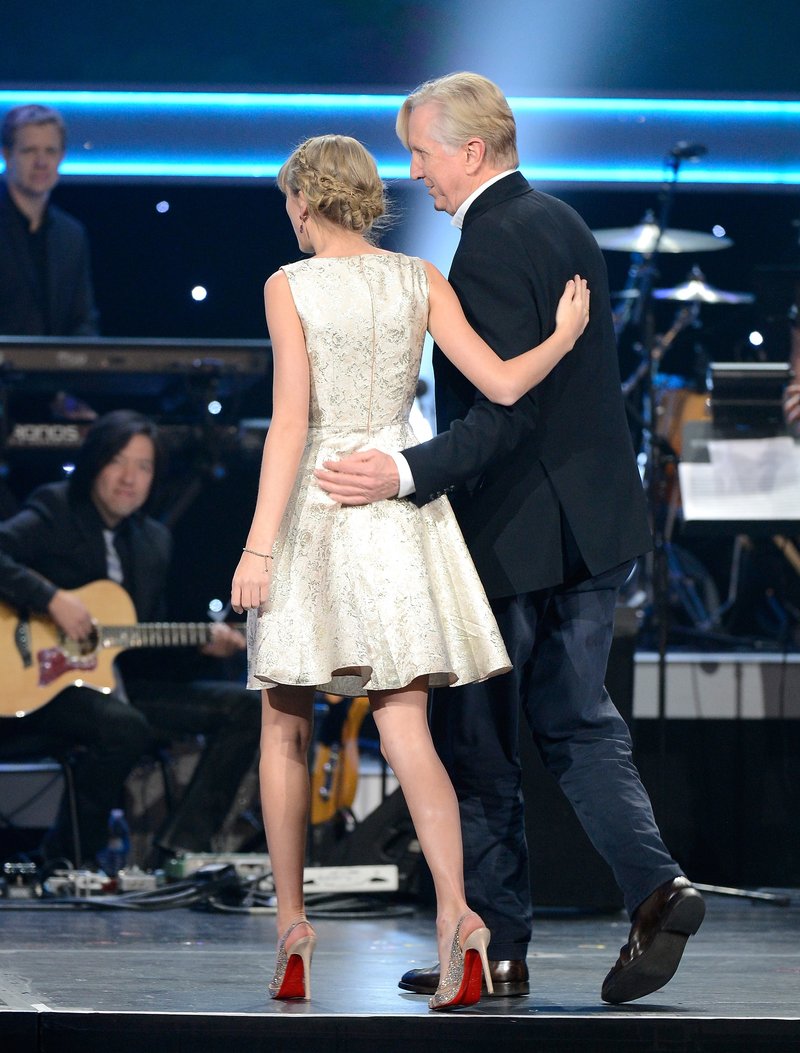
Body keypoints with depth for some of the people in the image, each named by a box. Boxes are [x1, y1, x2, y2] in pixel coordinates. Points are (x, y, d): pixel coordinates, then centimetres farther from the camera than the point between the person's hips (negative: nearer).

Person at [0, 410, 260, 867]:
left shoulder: (155, 542, 14)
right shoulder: (55, 513, -6)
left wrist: (201, 645, 0)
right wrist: (52, 598, -29)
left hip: (112, 683, 8)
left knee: (242, 706, -5)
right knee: (124, 725, -37)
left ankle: (178, 847, -11)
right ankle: (68, 860, -17)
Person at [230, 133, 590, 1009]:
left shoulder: (289, 287, -8)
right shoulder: (420, 280, 2)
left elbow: (290, 422, -15)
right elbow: (503, 383, -2)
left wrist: (258, 546, -15)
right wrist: (568, 334, 17)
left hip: (312, 508, -3)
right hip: (399, 507, 3)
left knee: (284, 729, 13)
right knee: (405, 734, -1)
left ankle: (291, 935, 11)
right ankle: (456, 916, -23)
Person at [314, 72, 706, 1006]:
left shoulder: (491, 246, -18)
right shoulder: (564, 224, 11)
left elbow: (507, 411, -25)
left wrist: (410, 473, -34)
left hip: (515, 534, -9)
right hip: (594, 519, 9)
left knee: (476, 743, 3)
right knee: (575, 718, 14)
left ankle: (496, 948, 8)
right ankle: (655, 883, -3)